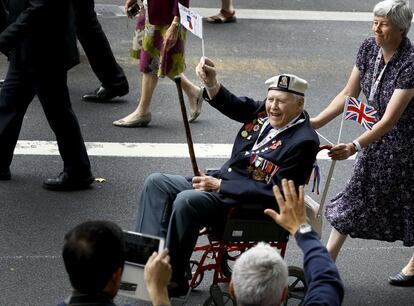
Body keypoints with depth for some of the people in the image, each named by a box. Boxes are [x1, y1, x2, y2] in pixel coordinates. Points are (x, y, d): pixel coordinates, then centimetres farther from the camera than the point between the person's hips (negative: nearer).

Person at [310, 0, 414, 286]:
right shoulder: (369, 48, -10)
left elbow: (390, 119, -33)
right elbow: (349, 93, 0)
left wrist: (355, 147, -42)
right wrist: (316, 122, -8)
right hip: (378, 135, 6)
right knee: (354, 196, 9)